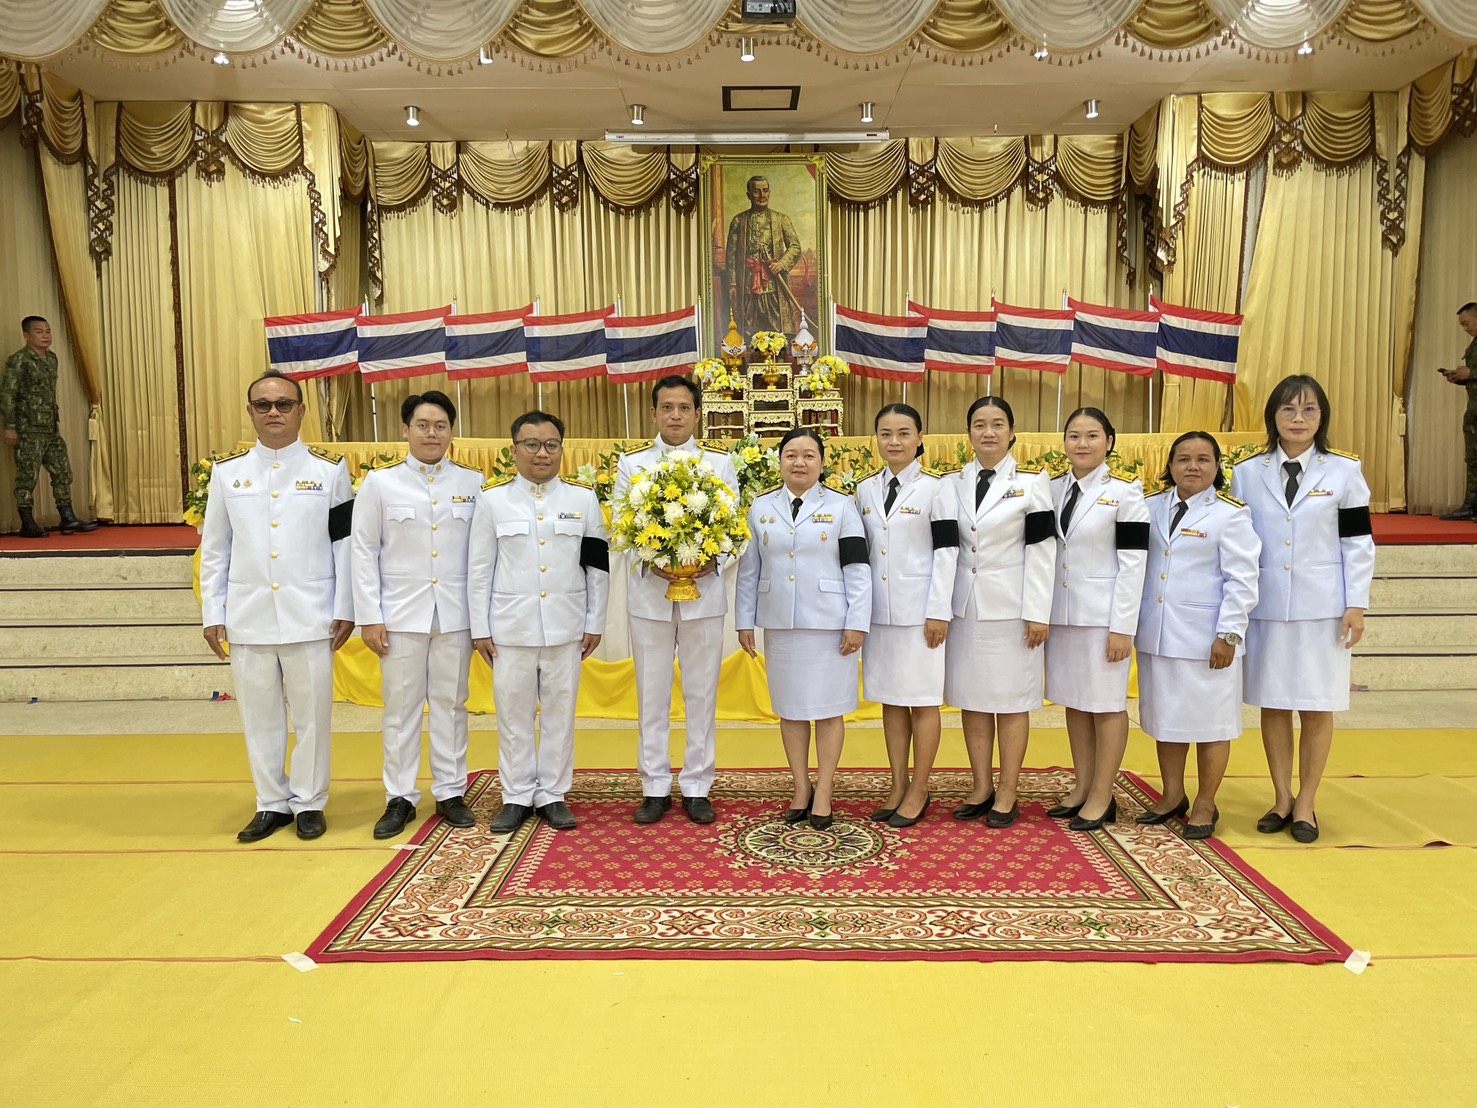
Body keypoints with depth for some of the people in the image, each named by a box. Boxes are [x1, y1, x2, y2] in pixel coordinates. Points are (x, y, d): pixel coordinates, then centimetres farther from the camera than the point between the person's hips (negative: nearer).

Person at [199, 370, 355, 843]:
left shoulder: (329, 470, 2)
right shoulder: (227, 471, 8)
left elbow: (344, 544, 0)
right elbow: (214, 549, 9)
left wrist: (345, 609, -3)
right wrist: (212, 614, 6)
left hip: (310, 616, -2)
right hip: (248, 617, 2)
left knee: (312, 713, 5)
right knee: (259, 715, 10)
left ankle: (309, 803, 20)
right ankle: (271, 803, 24)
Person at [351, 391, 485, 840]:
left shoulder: (472, 482, 3)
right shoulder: (380, 483, 2)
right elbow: (364, 552, 2)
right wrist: (369, 617, -3)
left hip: (455, 614, 1)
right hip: (401, 613, 0)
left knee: (451, 703, 8)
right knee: (401, 706, 5)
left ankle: (451, 793, 19)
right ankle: (400, 798, 16)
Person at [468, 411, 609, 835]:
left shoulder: (583, 497, 3)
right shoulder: (492, 498, 1)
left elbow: (597, 567, 5)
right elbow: (479, 569, 3)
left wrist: (595, 623, 3)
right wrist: (480, 628, 1)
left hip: (566, 625, 1)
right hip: (511, 625, 0)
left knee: (560, 712, 8)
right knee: (513, 713, 7)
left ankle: (553, 795, 20)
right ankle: (517, 796, 21)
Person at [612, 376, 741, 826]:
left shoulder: (721, 461, 5)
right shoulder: (631, 462, 6)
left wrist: (711, 560, -16)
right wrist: (651, 561, -16)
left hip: (704, 590, 0)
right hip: (648, 590, 0)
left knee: (702, 691, 6)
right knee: (652, 692, 7)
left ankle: (697, 788, 17)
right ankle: (655, 788, 18)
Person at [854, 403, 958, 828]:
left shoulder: (934, 488, -4)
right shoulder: (866, 489, 9)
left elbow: (947, 551, -7)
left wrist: (939, 612, -12)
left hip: (919, 609, -5)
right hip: (879, 610, 5)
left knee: (923, 700, 4)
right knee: (891, 700, 10)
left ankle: (918, 792, 14)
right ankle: (898, 788, 20)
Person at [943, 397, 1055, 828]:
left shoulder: (1031, 481, -1)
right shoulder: (954, 484, 8)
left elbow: (1041, 550, -5)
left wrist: (1037, 613, -10)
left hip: (1009, 608, -4)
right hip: (965, 607, 4)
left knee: (1011, 699, 2)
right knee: (971, 698, 8)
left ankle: (1007, 794, 12)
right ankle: (982, 789, 19)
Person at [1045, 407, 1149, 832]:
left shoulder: (1124, 490, -7)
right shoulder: (1055, 488, 7)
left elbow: (1133, 562, -10)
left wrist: (1122, 626, -15)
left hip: (1103, 615, -5)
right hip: (1062, 613, 5)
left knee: (1106, 704, 4)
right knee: (1074, 702, 12)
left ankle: (1102, 798, 13)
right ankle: (1082, 788, 24)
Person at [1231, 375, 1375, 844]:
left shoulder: (1344, 472, 1)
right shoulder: (1247, 473, 4)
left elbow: (1358, 543, 1)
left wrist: (1357, 604, -5)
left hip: (1322, 607, -1)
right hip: (1265, 606, 1)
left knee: (1317, 707, 4)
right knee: (1273, 704, 6)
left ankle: (1306, 803, 16)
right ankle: (1282, 798, 19)